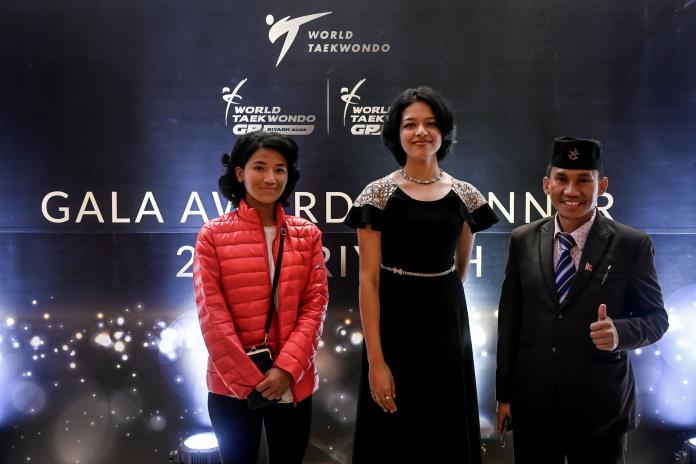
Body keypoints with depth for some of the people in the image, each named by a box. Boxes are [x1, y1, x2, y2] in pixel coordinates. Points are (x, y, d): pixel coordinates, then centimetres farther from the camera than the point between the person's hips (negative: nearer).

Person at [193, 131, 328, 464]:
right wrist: (249, 378, -12)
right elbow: (211, 314, -7)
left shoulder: (307, 234, 5)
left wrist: (287, 368, -12)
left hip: (293, 383, 2)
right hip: (232, 385, -2)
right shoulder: (214, 235, -3)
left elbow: (315, 304, -1)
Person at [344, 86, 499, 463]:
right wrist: (375, 359, -16)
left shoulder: (466, 196, 2)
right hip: (394, 323, -3)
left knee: (448, 432, 12)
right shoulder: (378, 195, -7)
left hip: (448, 324, 3)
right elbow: (368, 280, -11)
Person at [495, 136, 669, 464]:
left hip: (600, 406, -2)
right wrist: (504, 393, 6)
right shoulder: (523, 241, 3)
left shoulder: (632, 245, -4)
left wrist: (620, 331, -23)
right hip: (532, 404, 2)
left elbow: (656, 317, 0)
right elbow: (509, 318, 5)